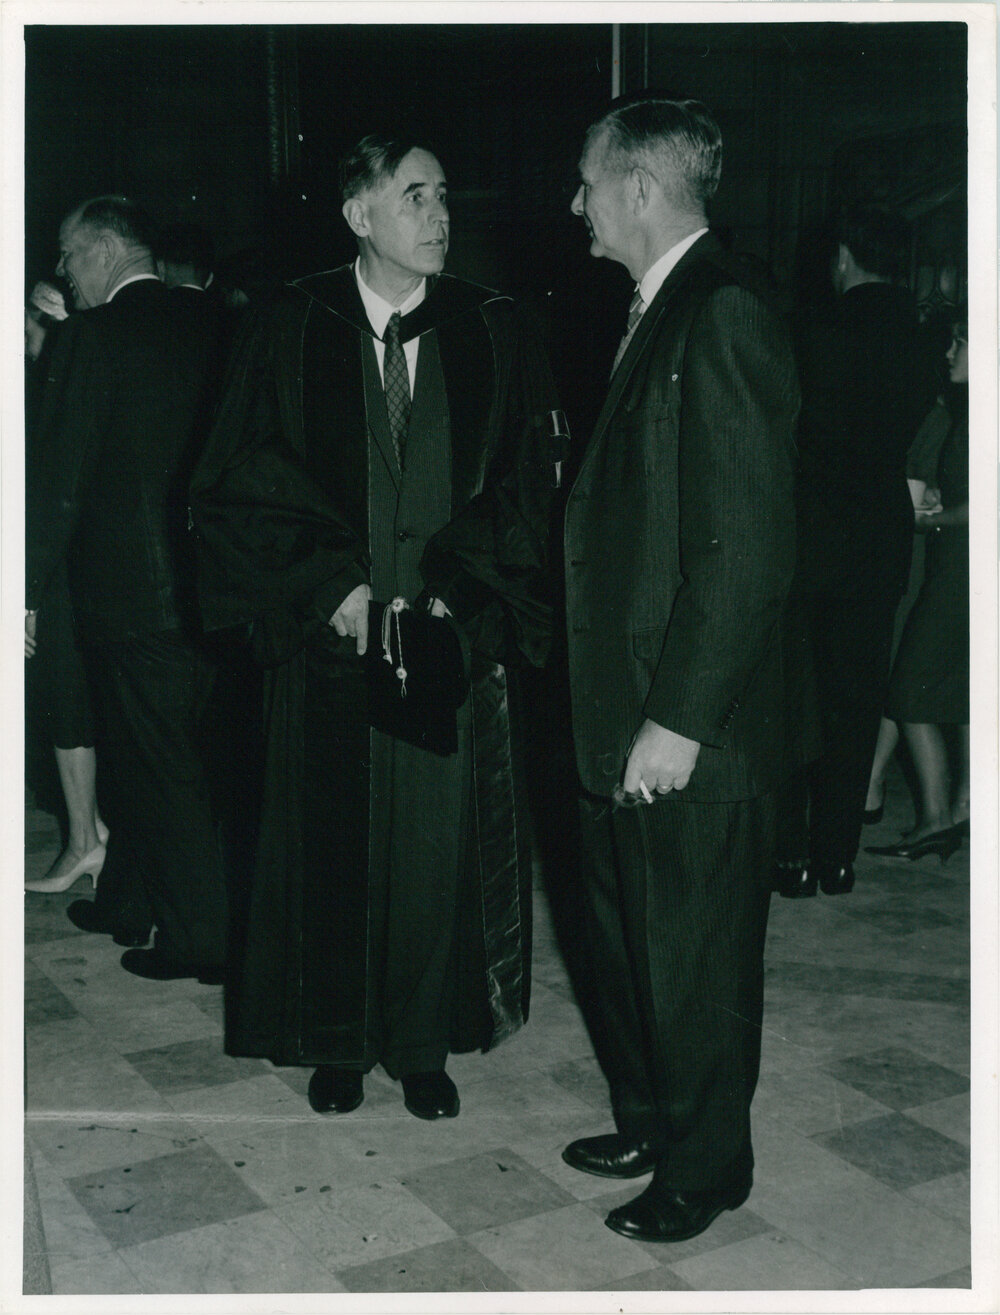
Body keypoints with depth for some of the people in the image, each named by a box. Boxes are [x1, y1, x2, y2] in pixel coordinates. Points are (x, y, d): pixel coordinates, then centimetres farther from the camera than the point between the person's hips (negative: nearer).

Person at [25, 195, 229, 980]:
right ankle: (129, 900, 34)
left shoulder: (100, 332, -12)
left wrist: (28, 588, -11)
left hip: (129, 583, -7)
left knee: (161, 762, 0)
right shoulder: (197, 328, 8)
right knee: (145, 750, 20)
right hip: (196, 582, 7)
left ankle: (200, 937, 7)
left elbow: (63, 472, -15)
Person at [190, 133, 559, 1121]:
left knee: (437, 846, 7)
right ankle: (338, 1043, 26)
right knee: (331, 844, 8)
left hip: (450, 640, 1)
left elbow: (524, 487, 1)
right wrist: (333, 587, -12)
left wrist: (449, 594, -12)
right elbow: (237, 483, -3)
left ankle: (425, 1045, 24)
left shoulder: (494, 334, 3)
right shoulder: (291, 329, 0)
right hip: (328, 637, 0)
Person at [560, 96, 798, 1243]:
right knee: (622, 935, 21)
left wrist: (680, 718, -22)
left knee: (691, 958, 8)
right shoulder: (654, 313, 13)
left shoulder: (722, 317, -18)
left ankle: (705, 1169, 28)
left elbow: (745, 547, -23)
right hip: (620, 715, 9)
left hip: (690, 729, -9)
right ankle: (645, 1124, 41)